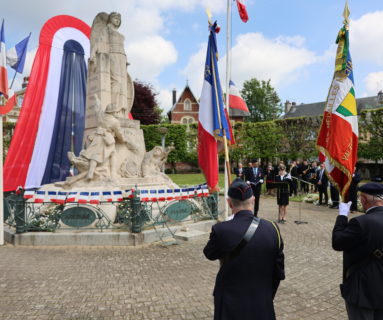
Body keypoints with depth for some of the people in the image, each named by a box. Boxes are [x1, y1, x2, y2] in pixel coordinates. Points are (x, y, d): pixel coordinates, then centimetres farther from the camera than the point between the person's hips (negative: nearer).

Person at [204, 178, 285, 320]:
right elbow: (279, 272, -3)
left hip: (230, 307, -2)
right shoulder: (272, 228, -14)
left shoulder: (221, 230, -23)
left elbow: (209, 254, -2)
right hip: (263, 306, 2)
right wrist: (267, 296, 12)